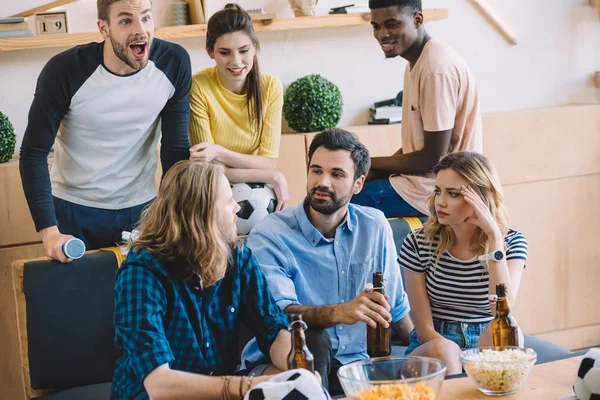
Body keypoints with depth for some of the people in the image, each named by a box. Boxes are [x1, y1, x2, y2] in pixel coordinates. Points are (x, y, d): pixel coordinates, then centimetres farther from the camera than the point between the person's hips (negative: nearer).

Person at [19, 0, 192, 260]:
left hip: (142, 208, 2)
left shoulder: (174, 64, -15)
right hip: (74, 210, -2)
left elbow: (176, 147, -7)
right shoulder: (65, 71, -21)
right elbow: (33, 154, -16)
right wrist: (49, 231, -24)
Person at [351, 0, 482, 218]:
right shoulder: (416, 62, 10)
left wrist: (371, 163, -9)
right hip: (422, 177, 10)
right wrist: (370, 172, 2)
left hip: (436, 190, -10)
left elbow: (434, 158, -21)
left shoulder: (436, 69, -22)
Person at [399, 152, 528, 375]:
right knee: (444, 349, -35)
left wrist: (494, 237, -25)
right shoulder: (418, 244, -6)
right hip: (432, 347, 0)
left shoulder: (512, 243, -3)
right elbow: (424, 330, -8)